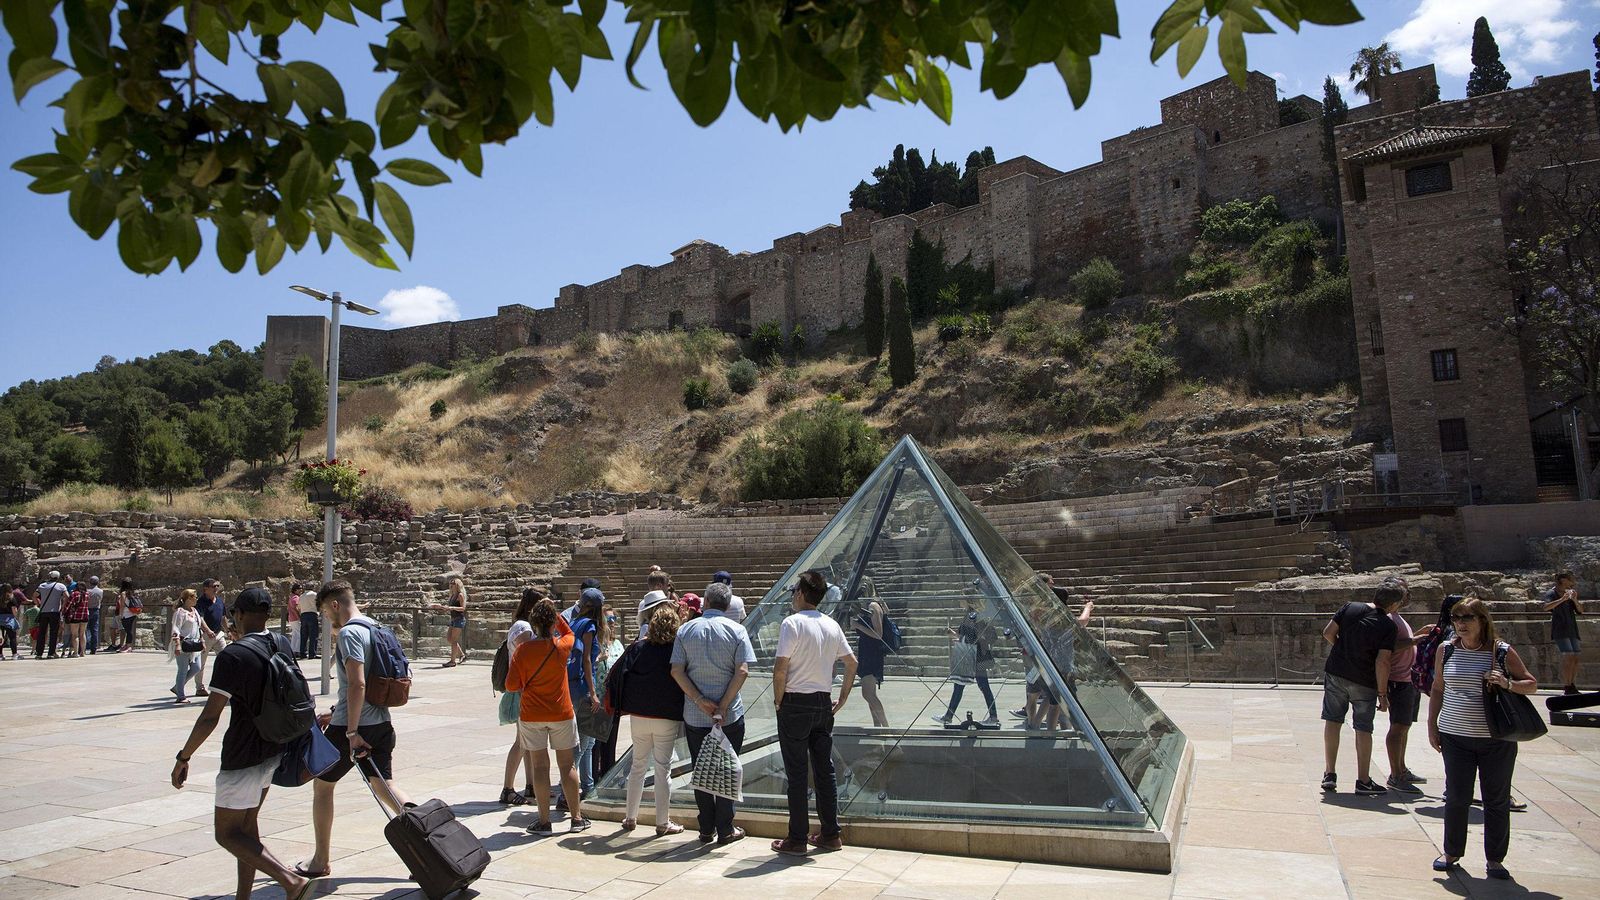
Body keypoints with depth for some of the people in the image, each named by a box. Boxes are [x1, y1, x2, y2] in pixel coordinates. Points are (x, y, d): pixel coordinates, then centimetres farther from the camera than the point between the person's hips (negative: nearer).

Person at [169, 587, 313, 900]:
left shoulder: (232, 656, -20)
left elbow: (210, 716, -20)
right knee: (246, 824, 20)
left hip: (243, 757, -7)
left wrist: (183, 758, -9)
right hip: (273, 752, 8)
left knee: (227, 833, 3)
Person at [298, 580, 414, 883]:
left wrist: (351, 731, -21)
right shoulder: (375, 629, 13)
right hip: (381, 722, 8)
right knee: (385, 785, 10)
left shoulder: (348, 633, -15)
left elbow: (357, 684, -24)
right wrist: (336, 713, 26)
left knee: (322, 785, 12)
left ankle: (321, 861, 23)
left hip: (352, 726, -8)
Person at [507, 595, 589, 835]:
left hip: (531, 716, 0)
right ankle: (577, 818, 15)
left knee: (540, 766, 5)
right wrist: (555, 612, 10)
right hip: (561, 715, 0)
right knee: (567, 765, 9)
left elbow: (511, 685, -7)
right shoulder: (561, 647, -8)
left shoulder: (522, 650, -9)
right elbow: (568, 633, 17)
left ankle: (544, 821, 9)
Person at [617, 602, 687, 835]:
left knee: (638, 765, 16)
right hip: (667, 717, -3)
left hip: (638, 716, 3)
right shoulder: (677, 650, -9)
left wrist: (623, 707, 7)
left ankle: (630, 817, 23)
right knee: (663, 768, 5)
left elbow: (624, 676, -1)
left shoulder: (638, 647, -2)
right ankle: (663, 822, 10)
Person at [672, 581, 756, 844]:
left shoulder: (686, 630, 2)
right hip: (730, 714, -1)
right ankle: (725, 829, 13)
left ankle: (706, 829, 18)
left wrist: (700, 701, -8)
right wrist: (724, 706, -11)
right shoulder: (736, 630, -4)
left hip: (694, 715, 2)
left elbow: (676, 670, -6)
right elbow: (742, 671, -13)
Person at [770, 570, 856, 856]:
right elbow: (851, 663, 11)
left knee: (796, 773, 2)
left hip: (795, 704, -6)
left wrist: (778, 700, -4)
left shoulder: (792, 623, -12)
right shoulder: (832, 625, 7)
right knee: (825, 770, 13)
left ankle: (797, 839, 9)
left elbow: (780, 668, -17)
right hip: (823, 704, 6)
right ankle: (830, 834, 20)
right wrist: (842, 699, 16)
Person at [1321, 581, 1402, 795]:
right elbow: (1382, 662, -15)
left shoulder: (1350, 607, -3)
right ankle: (1363, 781, 14)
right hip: (1364, 682, -3)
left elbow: (1328, 632, -1)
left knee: (1332, 721, 11)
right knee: (1363, 729, 9)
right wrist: (1382, 694, -8)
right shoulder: (1388, 626, -11)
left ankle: (1329, 774, 10)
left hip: (1335, 673, 3)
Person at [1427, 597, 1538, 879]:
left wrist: (1508, 684, -18)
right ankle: (1452, 853, 22)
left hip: (1497, 738, -1)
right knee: (1456, 797, 7)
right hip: (1455, 736, 1)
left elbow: (1532, 685, 2)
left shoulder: (1503, 652, -4)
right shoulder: (1447, 650, 2)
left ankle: (1495, 859, 22)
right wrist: (1432, 725, 8)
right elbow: (1437, 689, 10)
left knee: (1497, 799, 9)